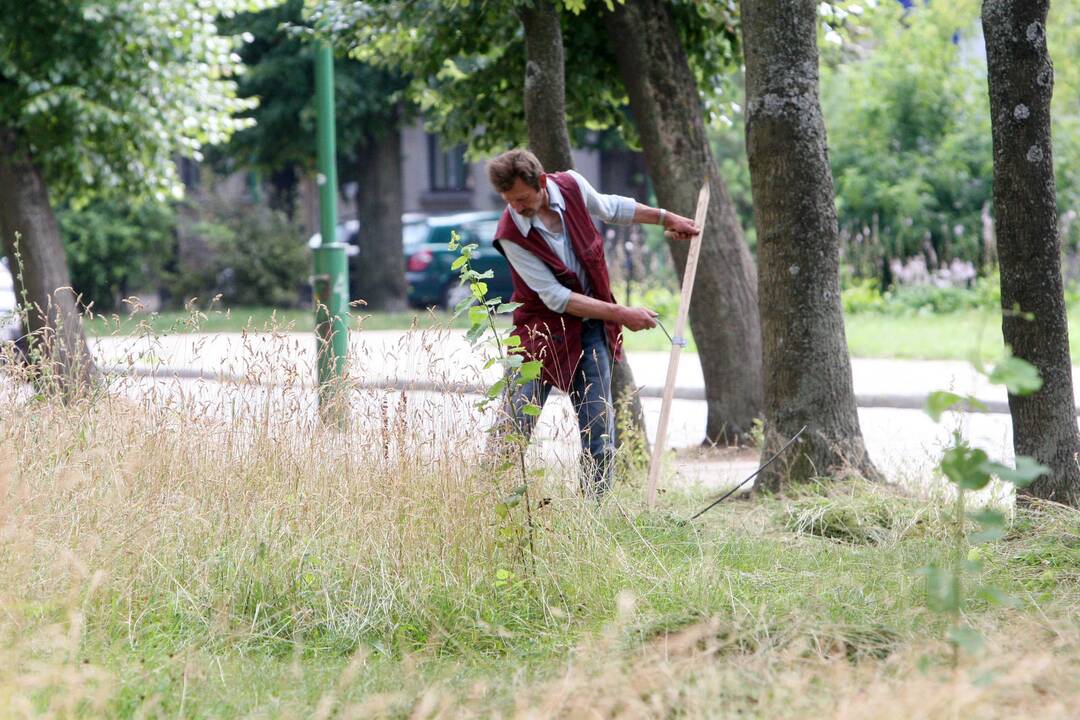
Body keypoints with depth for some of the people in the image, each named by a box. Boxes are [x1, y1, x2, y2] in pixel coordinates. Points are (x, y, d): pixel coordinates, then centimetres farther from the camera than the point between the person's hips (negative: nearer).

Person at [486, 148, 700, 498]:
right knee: (515, 429, -11)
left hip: (592, 329, 4)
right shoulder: (511, 235, -21)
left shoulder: (572, 186, -8)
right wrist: (621, 314, -19)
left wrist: (666, 218, 26)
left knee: (598, 430, 1)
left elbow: (609, 208, 17)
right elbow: (556, 298, -20)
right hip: (542, 331, -4)